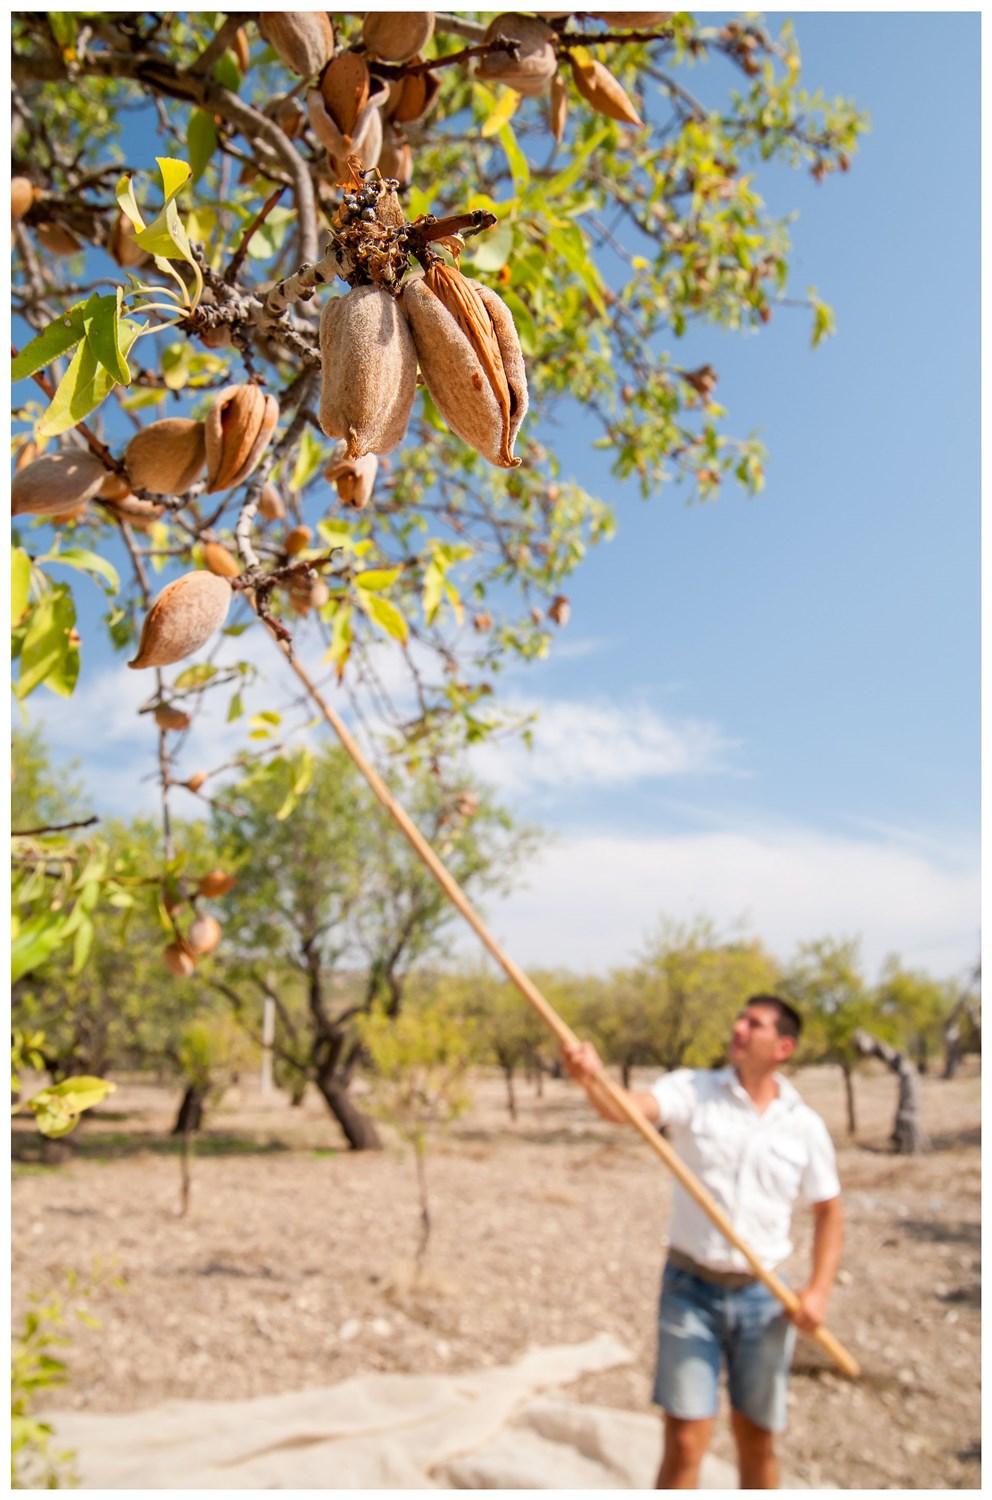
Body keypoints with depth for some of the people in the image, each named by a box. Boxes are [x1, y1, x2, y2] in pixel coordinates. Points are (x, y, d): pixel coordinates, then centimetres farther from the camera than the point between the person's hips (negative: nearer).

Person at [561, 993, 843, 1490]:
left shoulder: (805, 1126, -1)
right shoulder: (693, 1090, -7)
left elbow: (829, 1211, 9)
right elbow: (629, 1108, -25)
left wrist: (818, 1290, -4)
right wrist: (591, 1078, -47)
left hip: (762, 1298, 2)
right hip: (690, 1289, -2)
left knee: (756, 1438, 16)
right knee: (685, 1440, -1)